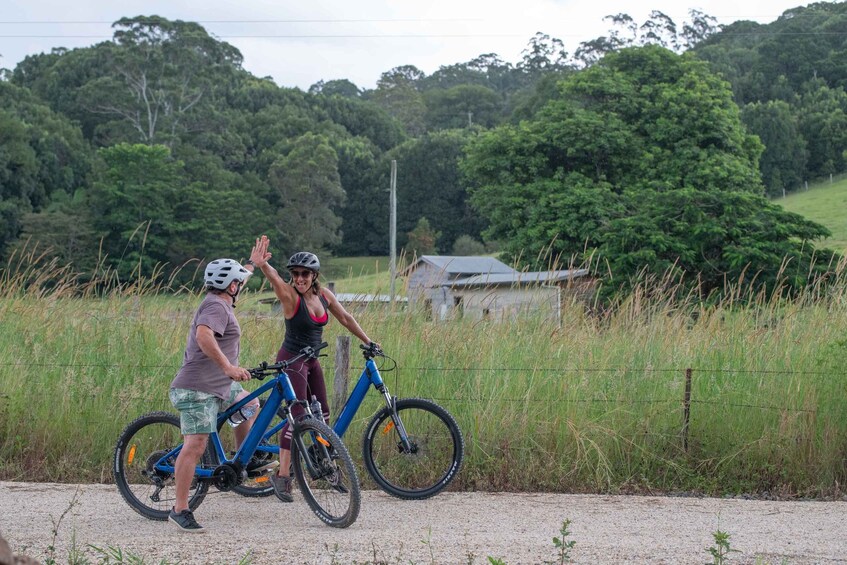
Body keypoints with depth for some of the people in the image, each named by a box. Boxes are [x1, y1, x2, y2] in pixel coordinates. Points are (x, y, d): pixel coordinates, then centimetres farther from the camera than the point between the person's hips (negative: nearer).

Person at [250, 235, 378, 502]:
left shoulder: (324, 295, 1)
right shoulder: (290, 296, -18)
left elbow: (346, 318, 13)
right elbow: (274, 278, -38)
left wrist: (368, 342, 18)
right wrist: (262, 265, -59)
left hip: (312, 360, 7)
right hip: (292, 360, -7)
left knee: (322, 414, 11)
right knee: (297, 415, -14)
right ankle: (282, 475, -12)